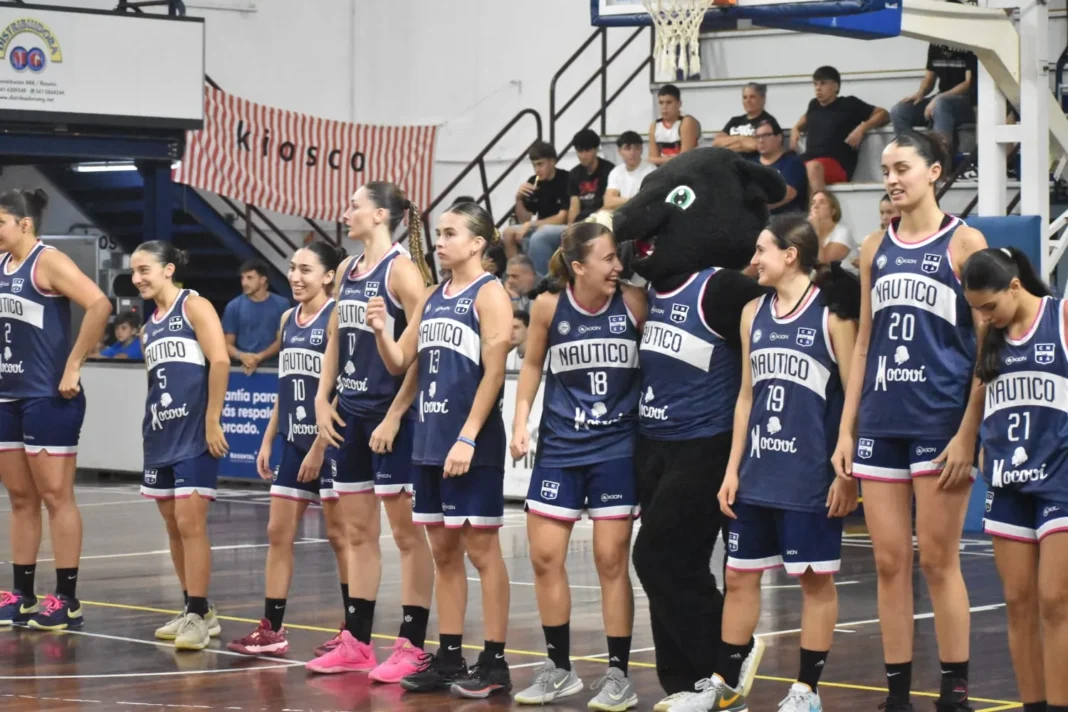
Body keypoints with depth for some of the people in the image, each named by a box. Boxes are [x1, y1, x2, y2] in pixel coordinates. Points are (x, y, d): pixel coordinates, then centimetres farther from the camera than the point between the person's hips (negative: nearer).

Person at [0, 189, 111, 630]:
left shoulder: (49, 263, -12)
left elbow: (99, 305, -24)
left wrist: (73, 366, -21)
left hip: (48, 397, -8)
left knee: (55, 496, -4)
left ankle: (67, 602, 0)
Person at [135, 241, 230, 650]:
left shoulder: (194, 307, -4)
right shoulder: (149, 327, 17)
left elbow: (220, 361, -13)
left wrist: (212, 422, -17)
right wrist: (150, 429, 16)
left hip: (194, 433, -8)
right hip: (160, 435, 8)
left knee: (190, 523, -12)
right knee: (173, 527, 10)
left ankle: (197, 616, -9)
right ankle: (197, 612, 18)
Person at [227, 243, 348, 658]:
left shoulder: (336, 317, -11)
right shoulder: (288, 320, 12)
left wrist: (320, 447, -18)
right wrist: (268, 440, 13)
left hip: (329, 441, -8)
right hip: (294, 441, 8)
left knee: (340, 535, -1)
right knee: (278, 533, 7)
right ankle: (271, 630, 12)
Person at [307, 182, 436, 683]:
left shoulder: (402, 269, -11)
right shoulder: (347, 270, 12)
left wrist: (396, 415, -18)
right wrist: (323, 400, 8)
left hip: (391, 415, -8)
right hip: (350, 413, 8)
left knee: (406, 531, -2)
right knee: (359, 532, 12)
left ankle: (411, 646, 1)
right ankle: (356, 642, 18)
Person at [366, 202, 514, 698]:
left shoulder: (489, 294, -7)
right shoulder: (432, 299, 15)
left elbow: (494, 372, -14)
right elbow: (399, 363, 17)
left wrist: (468, 438, -19)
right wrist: (381, 331, -3)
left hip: (471, 444, -7)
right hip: (430, 440, 7)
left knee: (481, 548, -4)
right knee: (443, 550, 10)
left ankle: (494, 663, 0)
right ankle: (449, 658, 16)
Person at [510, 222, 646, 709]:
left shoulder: (634, 303, -10)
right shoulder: (549, 306, -6)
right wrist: (520, 423, 0)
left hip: (617, 449, -2)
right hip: (559, 446, 2)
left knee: (611, 561, 0)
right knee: (544, 558, 3)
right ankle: (558, 669, 18)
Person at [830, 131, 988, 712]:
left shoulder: (964, 242, -2)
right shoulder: (875, 250, 12)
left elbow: (988, 346, -5)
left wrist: (968, 433, -12)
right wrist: (846, 431, 9)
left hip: (940, 419, -5)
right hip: (880, 422, 5)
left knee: (938, 561, -3)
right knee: (889, 563, 5)